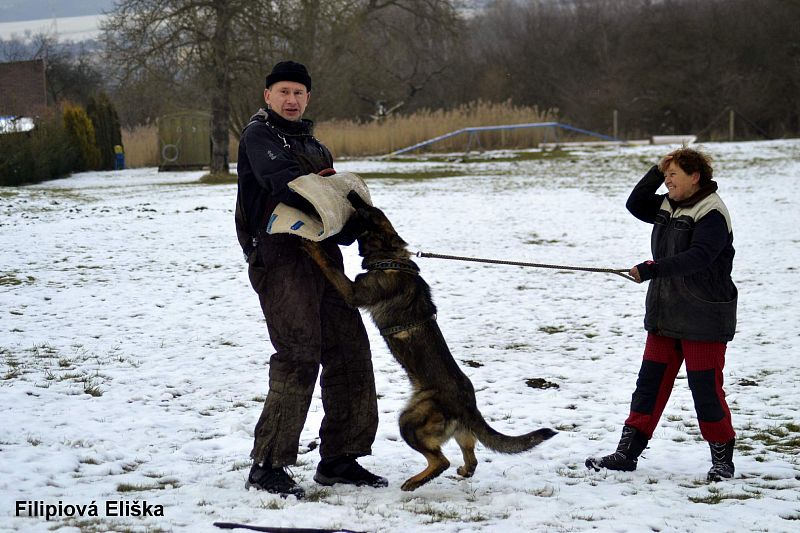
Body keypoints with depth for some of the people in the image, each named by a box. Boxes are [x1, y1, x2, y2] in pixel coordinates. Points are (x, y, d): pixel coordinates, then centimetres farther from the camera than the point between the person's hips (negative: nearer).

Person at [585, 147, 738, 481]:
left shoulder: (711, 213, -15)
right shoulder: (668, 206, 11)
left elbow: (698, 257, -27)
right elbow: (636, 205, 18)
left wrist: (653, 269, -35)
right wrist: (657, 172, 6)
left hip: (704, 320, -8)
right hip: (665, 316, 8)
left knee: (706, 388, -2)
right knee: (650, 383, 8)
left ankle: (722, 459, 12)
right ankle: (627, 453, 11)